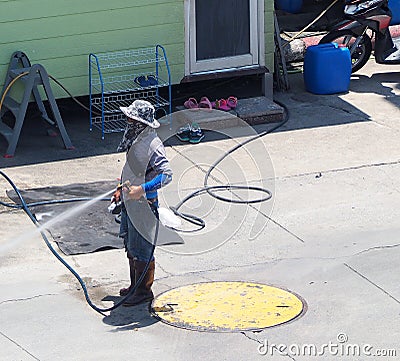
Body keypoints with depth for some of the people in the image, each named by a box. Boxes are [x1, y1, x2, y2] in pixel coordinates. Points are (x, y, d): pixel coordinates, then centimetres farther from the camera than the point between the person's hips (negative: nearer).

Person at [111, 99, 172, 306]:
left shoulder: (152, 144, -23)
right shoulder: (134, 138, 6)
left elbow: (166, 174, -30)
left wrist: (142, 189, -37)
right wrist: (122, 190, 24)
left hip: (143, 204, -10)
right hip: (129, 202, 10)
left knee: (141, 250, 0)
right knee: (131, 248, 19)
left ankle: (144, 291, 11)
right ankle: (135, 286, 33)